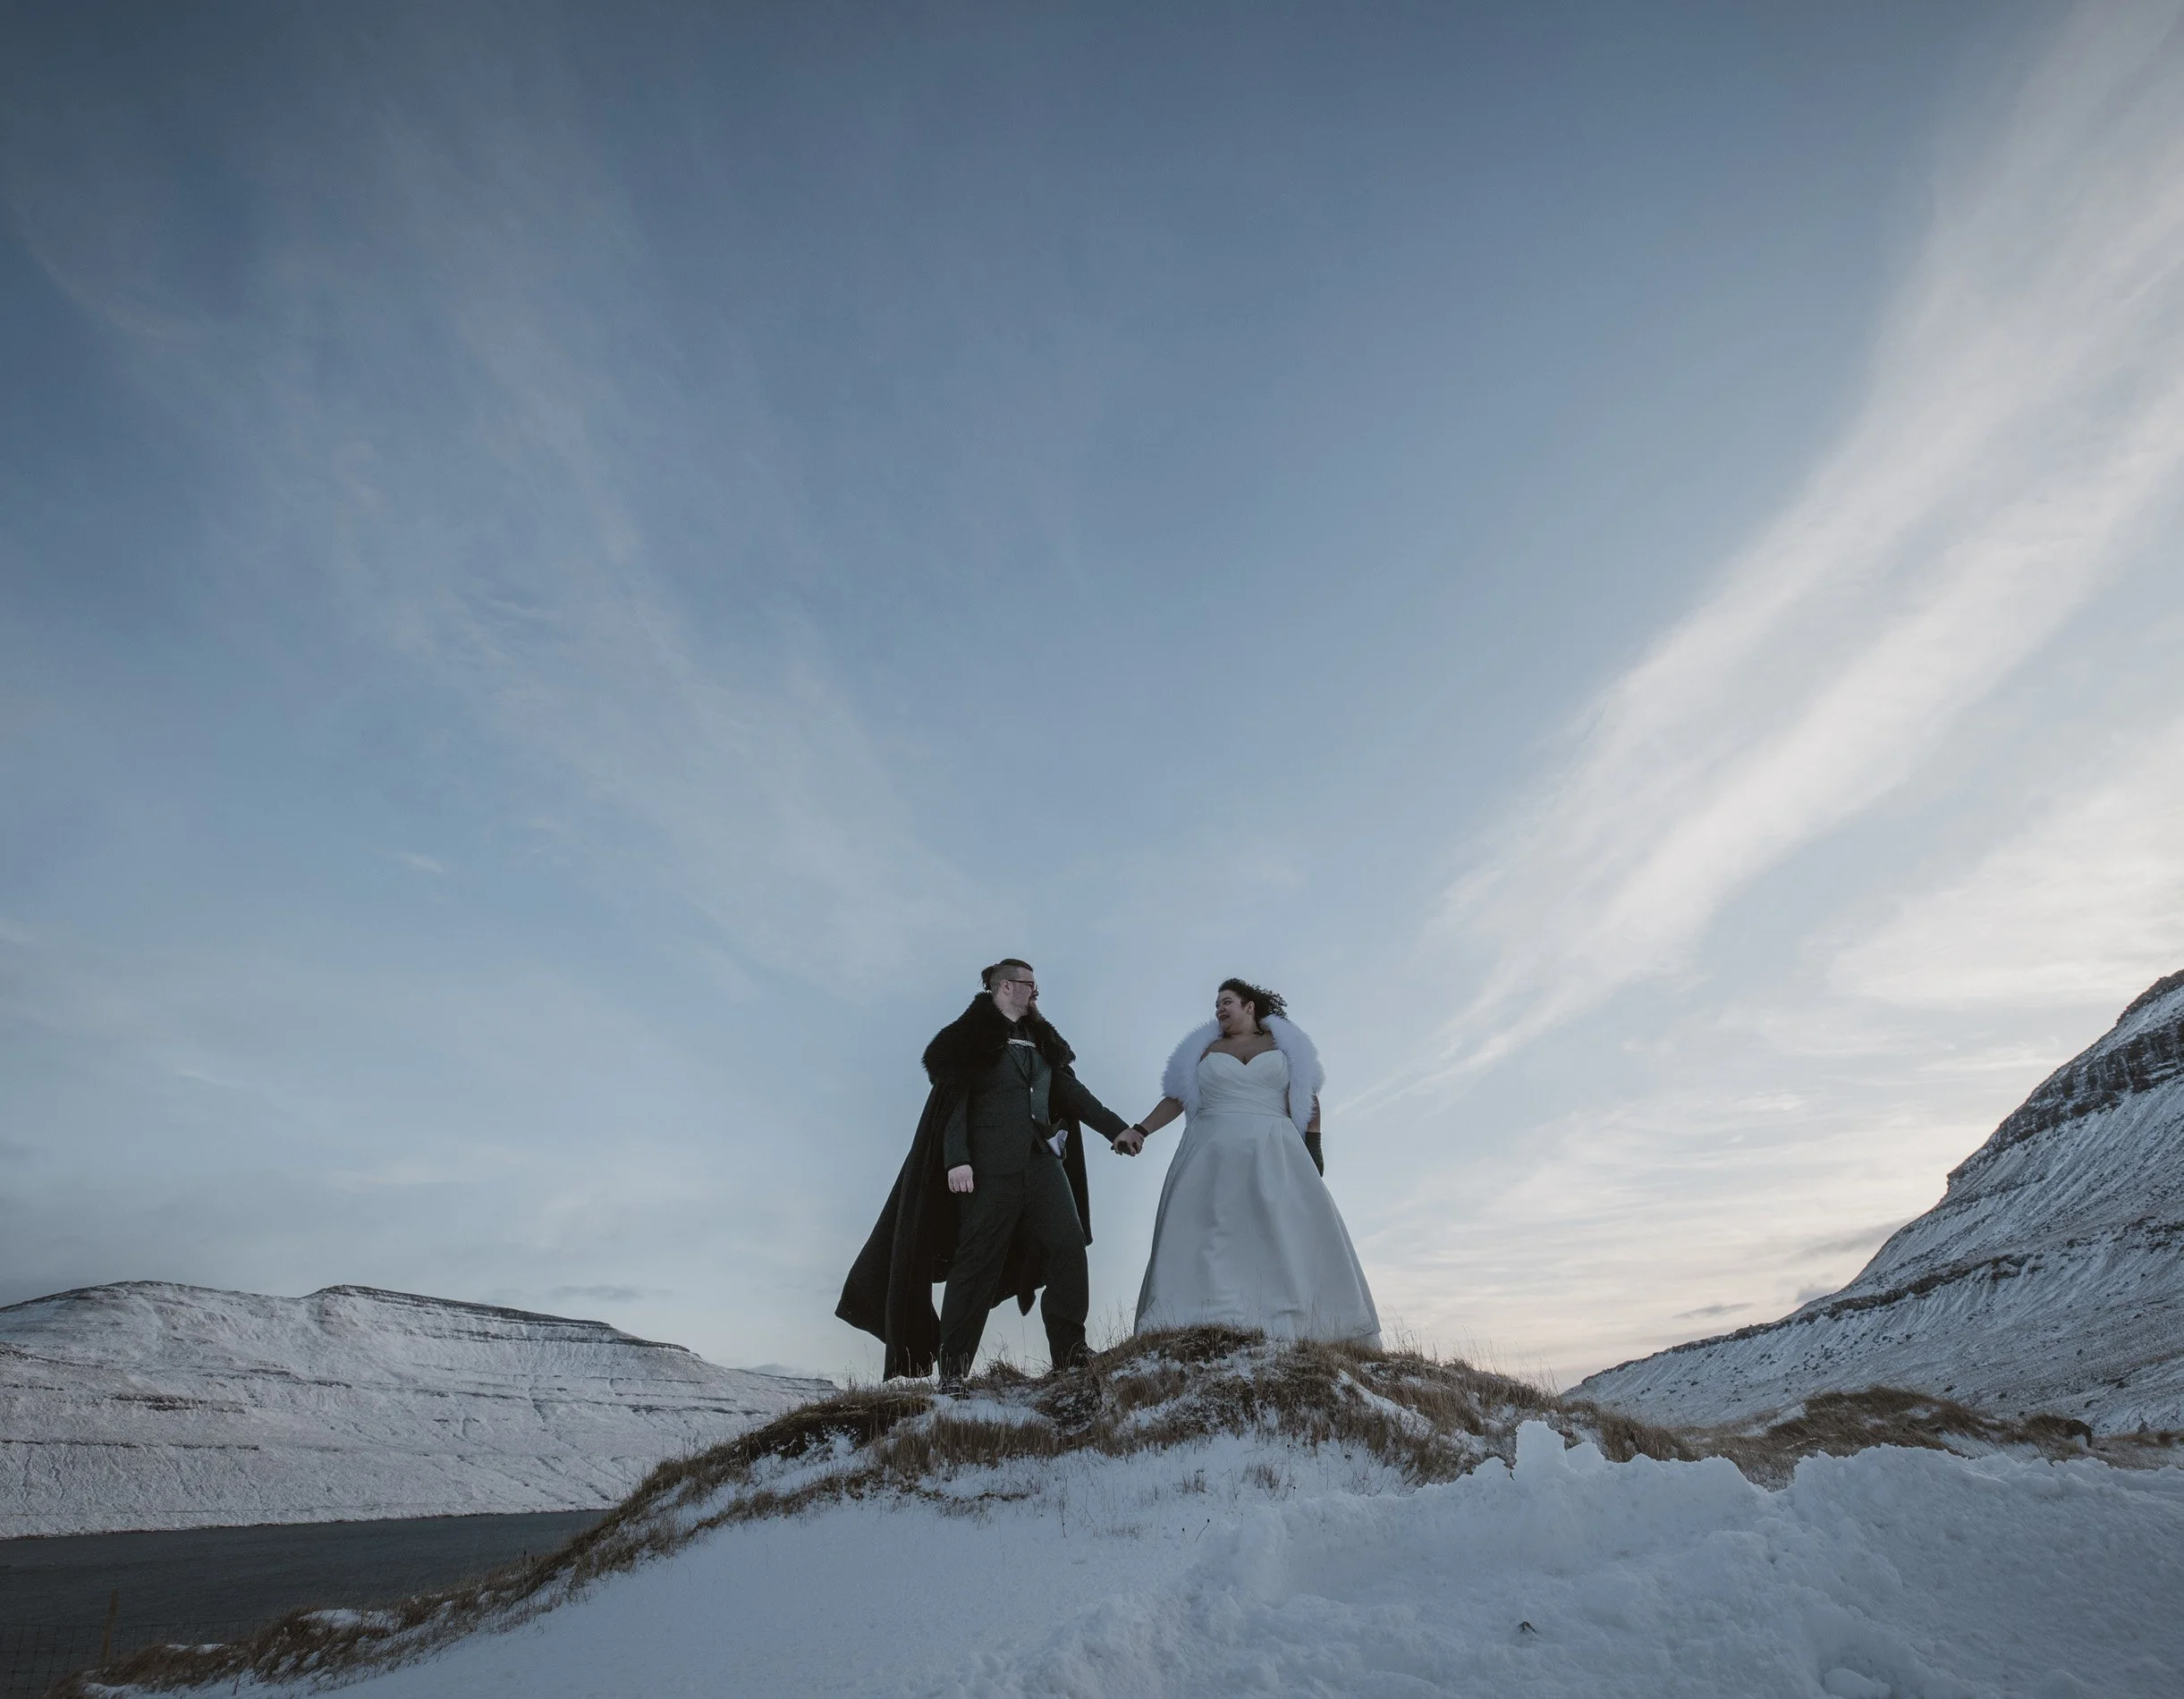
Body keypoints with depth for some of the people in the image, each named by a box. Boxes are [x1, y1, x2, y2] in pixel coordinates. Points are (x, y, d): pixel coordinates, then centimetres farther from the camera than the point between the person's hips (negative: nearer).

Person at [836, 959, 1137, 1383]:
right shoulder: (971, 1037, 1)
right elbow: (953, 1101, -7)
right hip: (991, 1164, -6)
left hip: (1043, 1159, 6)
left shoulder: (1041, 1041, 21)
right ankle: (952, 1373, 2)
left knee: (1069, 1246, -4)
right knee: (979, 1261, -5)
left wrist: (1116, 1127, 9)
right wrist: (957, 1159, -18)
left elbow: (1070, 1089, 17)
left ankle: (1071, 1357, 1)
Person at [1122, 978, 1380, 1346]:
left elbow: (1308, 1098, 10)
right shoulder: (1205, 1048, 17)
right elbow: (1176, 1099, 14)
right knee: (1208, 1235, -11)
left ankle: (1296, 1323, -12)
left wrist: (1313, 1147, -1)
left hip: (1272, 1154, 0)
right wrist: (1140, 1130, 4)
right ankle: (1206, 1325, -17)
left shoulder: (1284, 1043, 14)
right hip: (1213, 1155, 1)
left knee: (1291, 1234, -11)